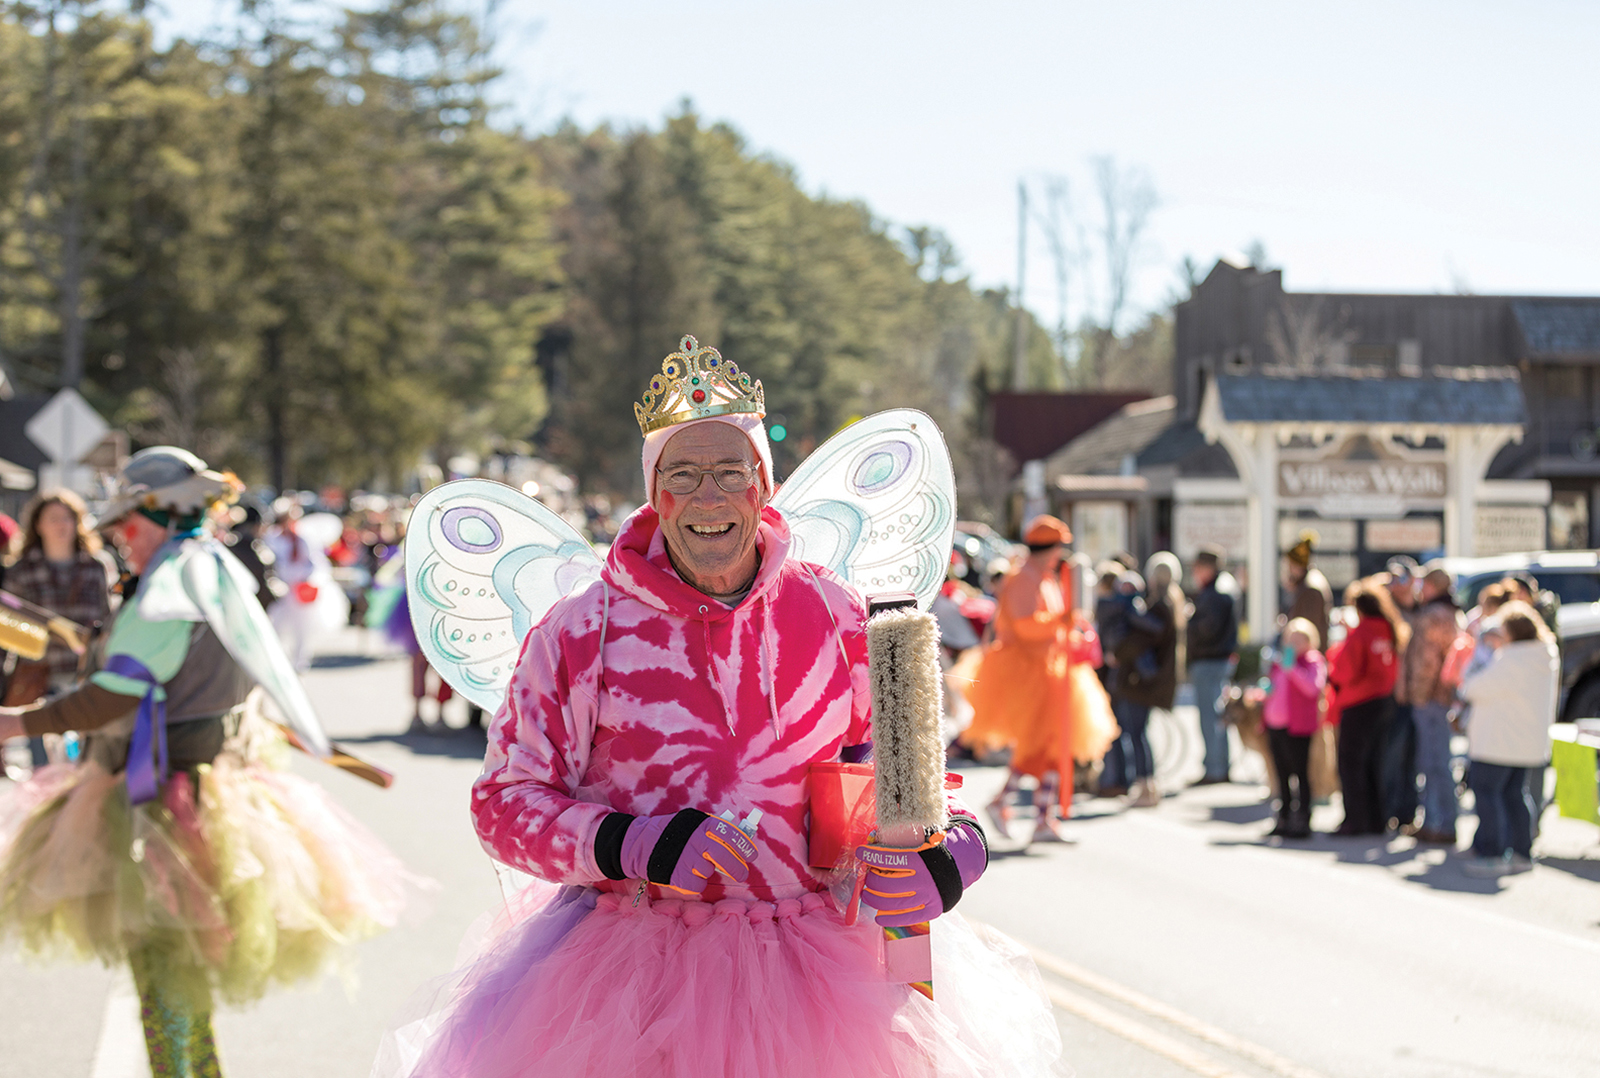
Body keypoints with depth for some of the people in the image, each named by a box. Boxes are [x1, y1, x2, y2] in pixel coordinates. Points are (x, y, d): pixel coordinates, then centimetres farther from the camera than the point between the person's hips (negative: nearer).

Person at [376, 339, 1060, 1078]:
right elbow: (505, 800, -2)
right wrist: (637, 847, -18)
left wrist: (953, 848, -8)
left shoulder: (833, 615, 4)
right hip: (634, 969, -2)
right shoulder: (580, 631, -3)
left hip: (821, 962, 2)